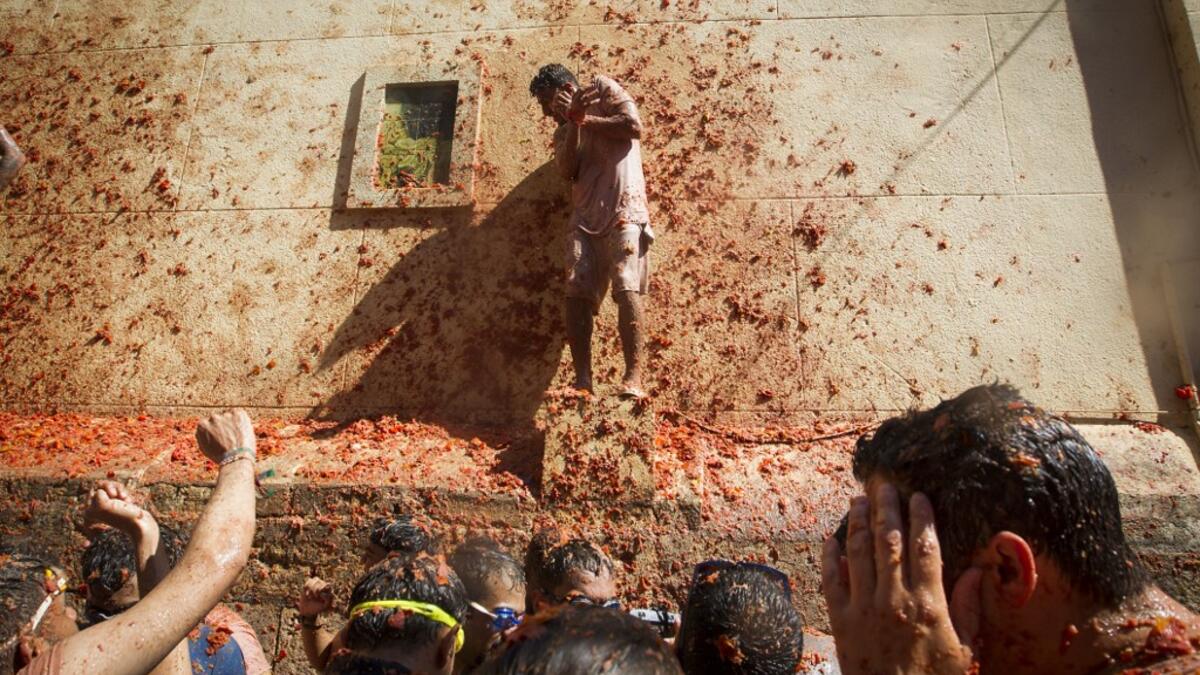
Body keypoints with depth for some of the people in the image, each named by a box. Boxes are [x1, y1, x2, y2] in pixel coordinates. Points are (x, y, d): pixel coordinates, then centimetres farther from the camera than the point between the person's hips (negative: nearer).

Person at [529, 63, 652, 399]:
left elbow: (634, 126, -3)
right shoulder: (563, 132, 27)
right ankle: (582, 379, -10)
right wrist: (573, 122, -2)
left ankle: (634, 376, -21)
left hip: (624, 208, -5)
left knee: (627, 287, -18)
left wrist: (585, 119, 5)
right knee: (577, 292, -9)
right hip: (584, 216, 5)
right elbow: (567, 170, 7)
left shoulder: (603, 89, 15)